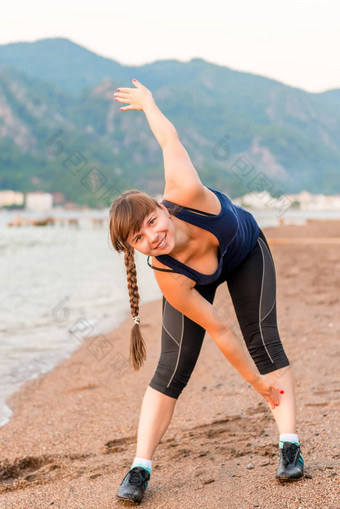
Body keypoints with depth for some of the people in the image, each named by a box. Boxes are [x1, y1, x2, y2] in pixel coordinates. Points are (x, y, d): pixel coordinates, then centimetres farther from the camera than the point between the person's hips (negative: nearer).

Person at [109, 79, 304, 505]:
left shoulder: (184, 193, -43)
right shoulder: (169, 278, -39)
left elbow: (169, 138, -24)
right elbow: (220, 333, -29)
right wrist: (256, 381, -19)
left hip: (247, 251, 2)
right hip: (197, 280, -2)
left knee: (263, 340, -10)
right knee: (172, 368, -9)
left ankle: (289, 446, -5)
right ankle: (140, 468, -1)